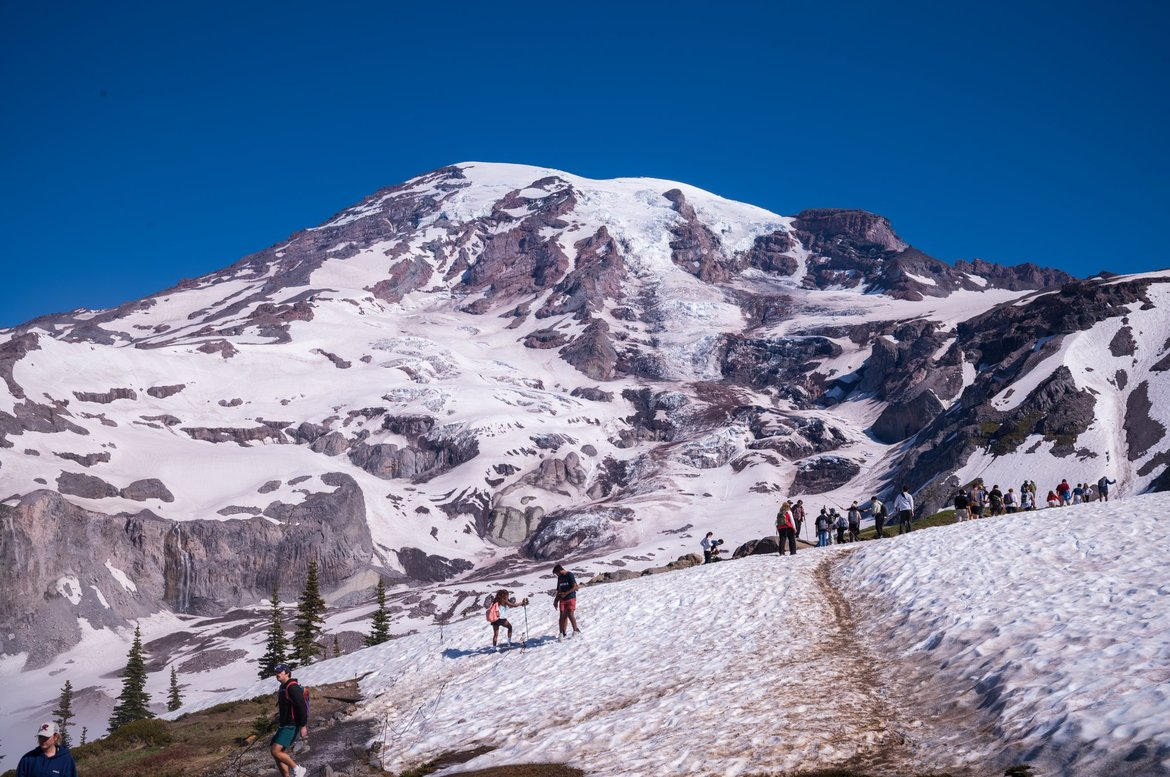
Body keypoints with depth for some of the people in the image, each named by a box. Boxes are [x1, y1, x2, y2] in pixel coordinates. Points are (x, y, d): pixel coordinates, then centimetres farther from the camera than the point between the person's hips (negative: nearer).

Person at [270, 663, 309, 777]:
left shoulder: (292, 687, -15)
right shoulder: (283, 687, 16)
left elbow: (302, 706, -21)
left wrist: (303, 726, -23)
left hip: (291, 726, -10)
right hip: (283, 725, 10)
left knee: (276, 751, -19)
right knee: (277, 754, 6)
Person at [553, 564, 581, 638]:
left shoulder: (570, 575, -5)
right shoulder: (560, 578, 17)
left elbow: (575, 587, -11)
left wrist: (566, 593, -16)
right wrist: (556, 600, 14)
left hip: (571, 598, -6)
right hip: (562, 599, 6)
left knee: (570, 614, -15)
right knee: (563, 616, -1)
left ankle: (576, 630, -1)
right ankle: (562, 633, -2)